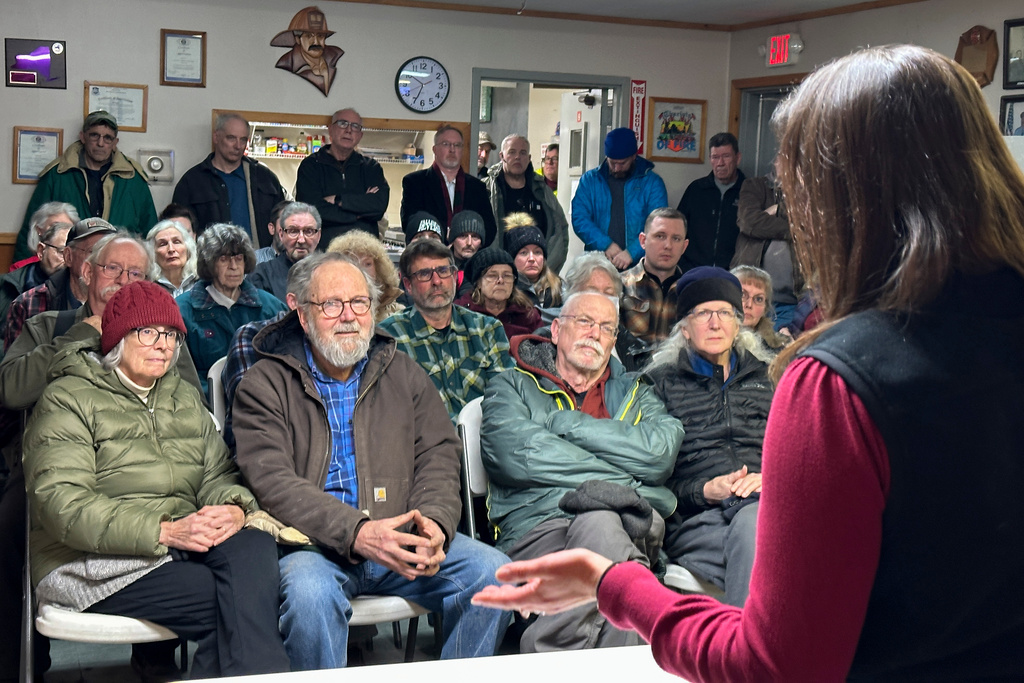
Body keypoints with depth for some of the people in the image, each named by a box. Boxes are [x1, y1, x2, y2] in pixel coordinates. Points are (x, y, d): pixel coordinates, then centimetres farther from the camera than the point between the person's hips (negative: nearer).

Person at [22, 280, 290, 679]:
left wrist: (234, 508, -11)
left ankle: (253, 674, -27)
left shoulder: (185, 396, 23)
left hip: (180, 545, 6)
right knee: (232, 600, -30)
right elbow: (61, 505, -11)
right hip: (91, 562, -5)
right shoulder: (67, 399, 1)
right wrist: (163, 530, -22)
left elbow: (217, 474, 16)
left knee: (255, 545, -29)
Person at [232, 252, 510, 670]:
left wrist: (433, 522, -15)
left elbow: (438, 455, 8)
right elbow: (272, 482, -11)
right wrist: (357, 533, -25)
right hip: (312, 544, -4)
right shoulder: (265, 384, 1)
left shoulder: (403, 374, 16)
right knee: (310, 592, -35)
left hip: (401, 540, 4)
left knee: (492, 571, -16)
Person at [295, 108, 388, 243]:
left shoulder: (371, 167, 16)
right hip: (323, 246, -2)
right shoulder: (310, 165, 8)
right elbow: (313, 211, -6)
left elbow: (380, 204, -2)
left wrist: (337, 200, -5)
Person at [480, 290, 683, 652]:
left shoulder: (634, 392, 27)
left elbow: (659, 453, 2)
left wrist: (562, 422, 0)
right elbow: (517, 455, -4)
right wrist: (622, 483, -5)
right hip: (540, 525, -1)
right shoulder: (510, 388, 21)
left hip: (631, 522, 2)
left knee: (598, 520, -34)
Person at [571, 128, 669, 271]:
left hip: (637, 265, -1)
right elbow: (579, 219, 0)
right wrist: (606, 244, -13)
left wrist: (632, 253, -19)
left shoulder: (652, 182, 3)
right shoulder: (590, 180, 9)